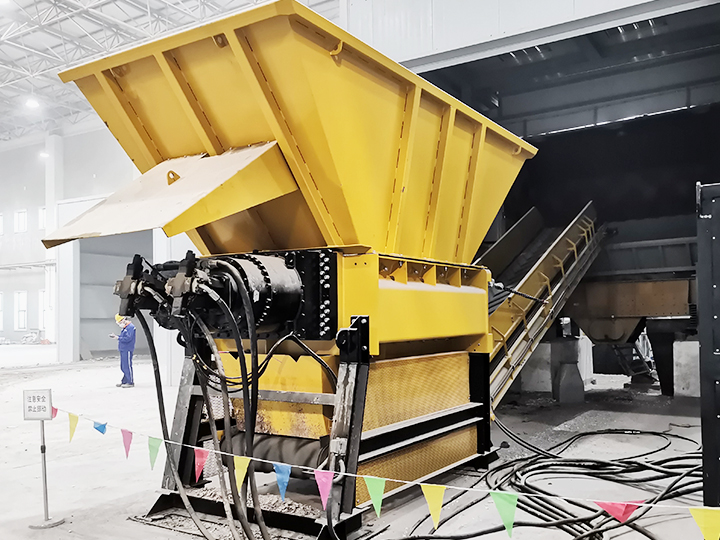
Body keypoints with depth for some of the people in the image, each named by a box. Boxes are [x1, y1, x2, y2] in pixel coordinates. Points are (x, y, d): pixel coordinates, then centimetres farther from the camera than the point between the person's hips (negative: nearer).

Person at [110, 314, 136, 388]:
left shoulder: (131, 327, -14)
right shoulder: (125, 328, 18)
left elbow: (128, 338, -22)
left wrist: (118, 338, -16)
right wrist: (116, 336, 7)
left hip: (127, 350, -10)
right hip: (123, 350, 10)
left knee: (127, 366, -7)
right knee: (123, 367, 14)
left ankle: (130, 382, -2)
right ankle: (124, 381, 22)